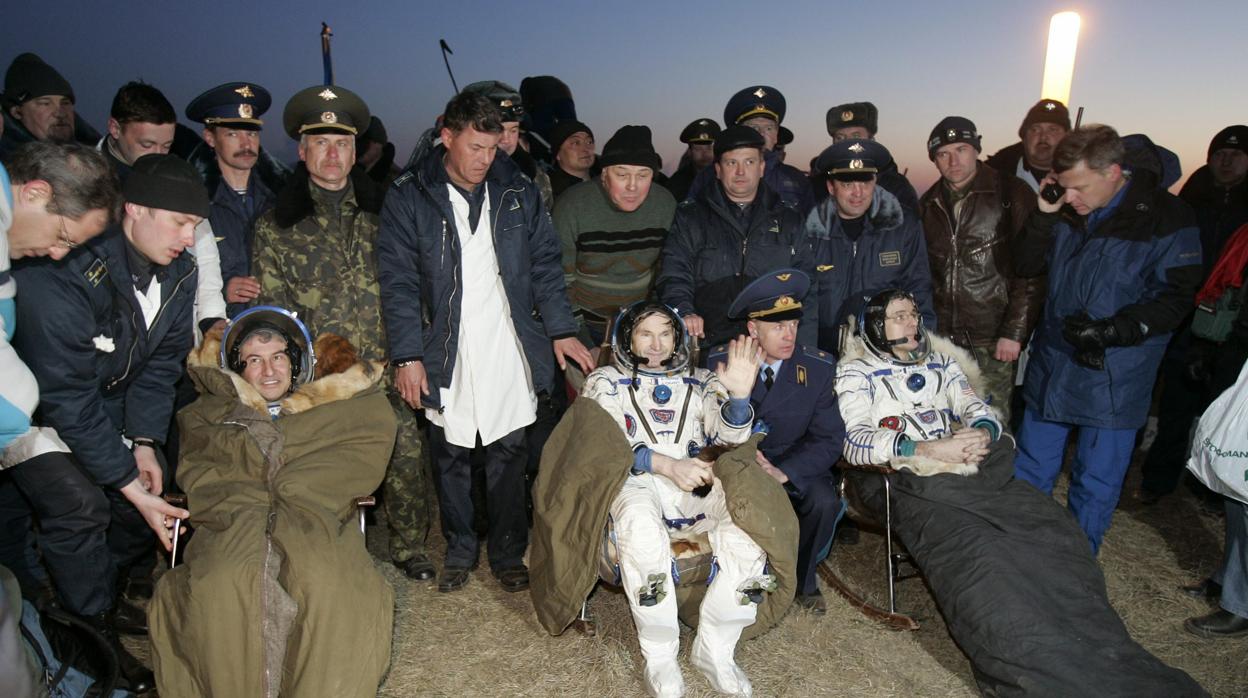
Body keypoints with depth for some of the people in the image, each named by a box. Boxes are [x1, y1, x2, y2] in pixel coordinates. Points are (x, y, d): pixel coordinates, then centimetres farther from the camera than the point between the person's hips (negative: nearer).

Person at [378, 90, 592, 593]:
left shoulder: (518, 192, 5)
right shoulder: (408, 198, -1)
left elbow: (544, 264, 8)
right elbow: (398, 282, -3)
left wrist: (561, 329, 1)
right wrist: (407, 354, -9)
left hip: (509, 352, 1)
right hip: (445, 353, -1)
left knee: (508, 455, 7)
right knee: (450, 456, 11)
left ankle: (508, 554, 24)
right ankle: (459, 551, 30)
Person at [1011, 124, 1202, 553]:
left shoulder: (1167, 219, -11)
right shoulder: (1067, 212, 1)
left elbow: (1174, 299, -11)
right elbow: (1026, 267, 6)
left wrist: (1113, 330, -24)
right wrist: (1044, 216, -7)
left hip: (1113, 378, -4)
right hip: (1050, 367, 5)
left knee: (1096, 484, 9)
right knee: (1029, 471, 17)